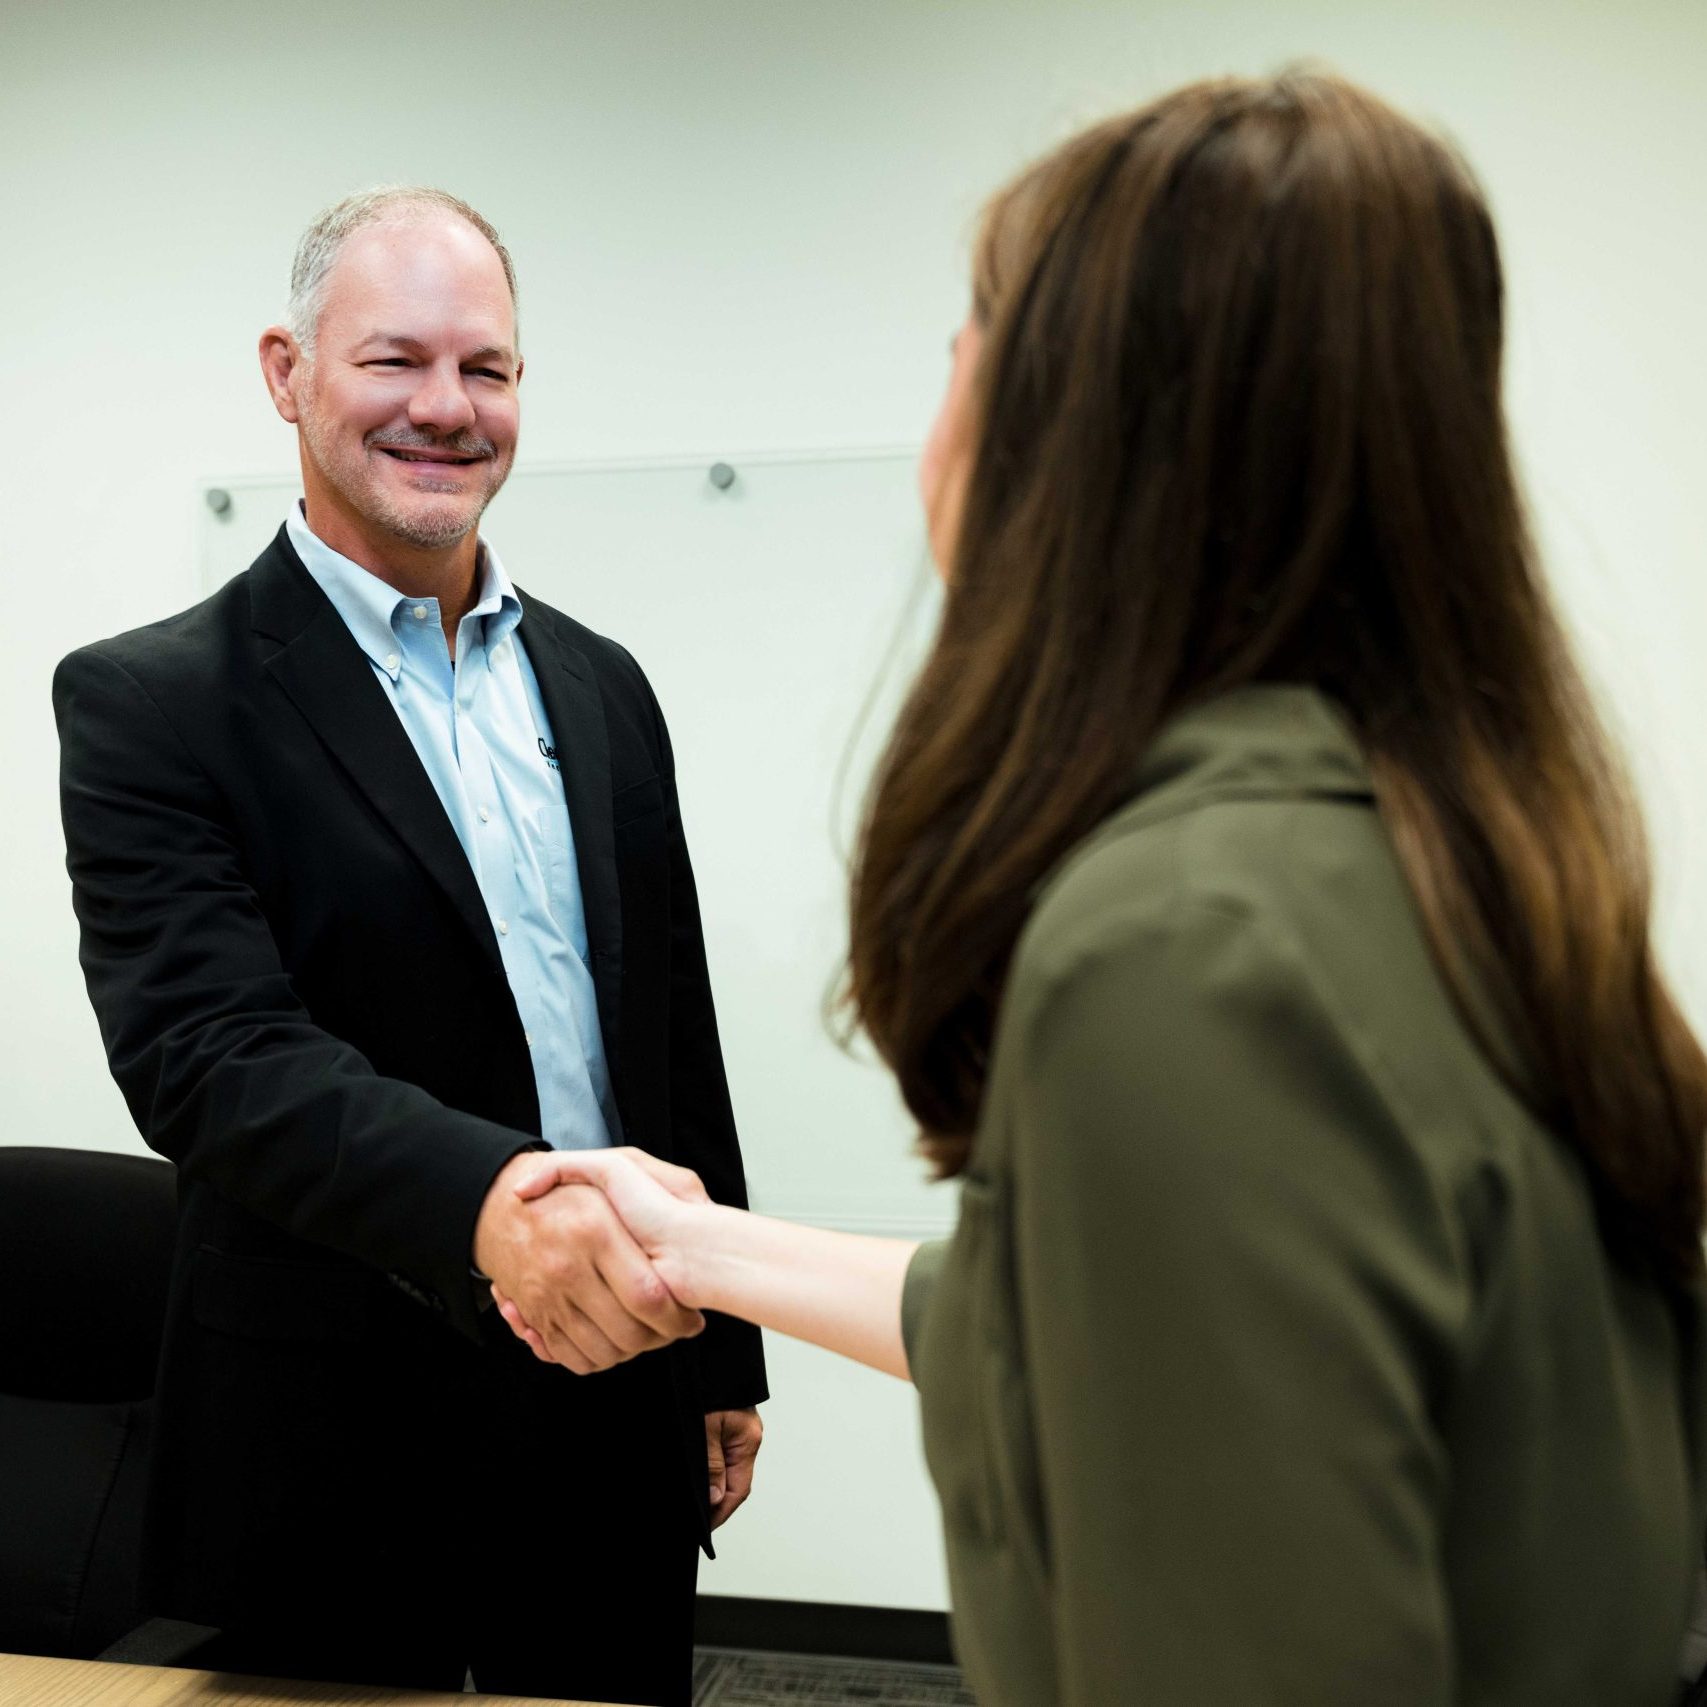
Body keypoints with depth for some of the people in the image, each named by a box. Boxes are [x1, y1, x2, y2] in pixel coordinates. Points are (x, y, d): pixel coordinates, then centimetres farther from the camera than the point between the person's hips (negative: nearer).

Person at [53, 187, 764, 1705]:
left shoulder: (600, 685, 8)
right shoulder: (150, 703, -9)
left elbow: (677, 1031, 12)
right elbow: (205, 1049, -22)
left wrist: (725, 1358, 13)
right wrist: (488, 1200, -39)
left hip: (622, 1417, 5)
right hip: (341, 1457, -5)